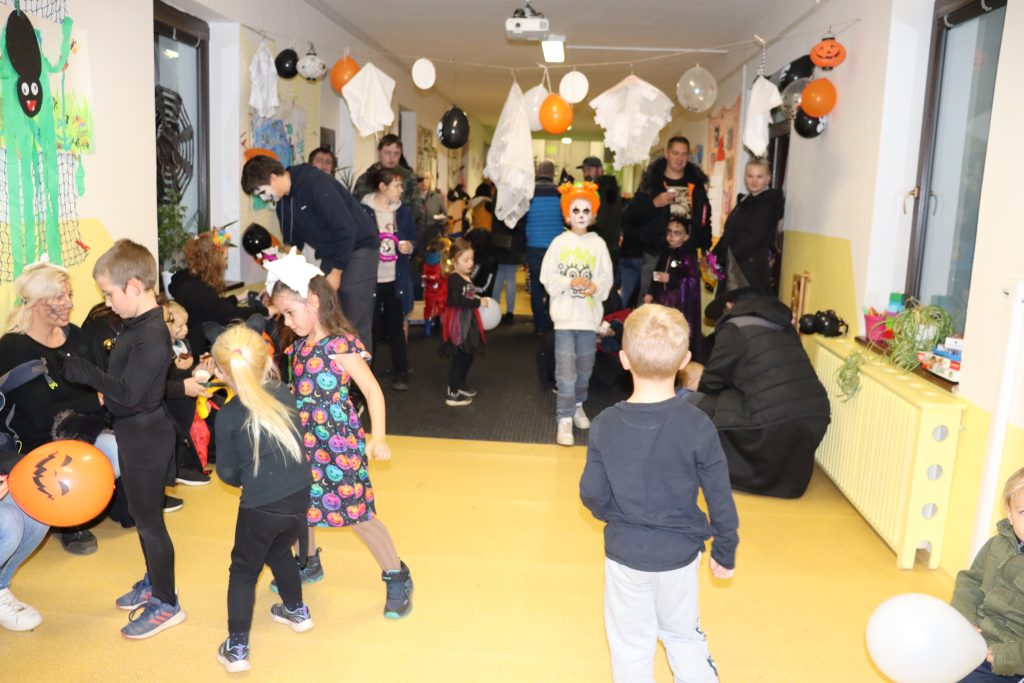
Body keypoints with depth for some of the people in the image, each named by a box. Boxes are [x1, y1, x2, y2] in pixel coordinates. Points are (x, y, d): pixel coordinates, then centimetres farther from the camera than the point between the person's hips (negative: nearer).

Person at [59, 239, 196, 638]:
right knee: (141, 514, 22)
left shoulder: (152, 336, -26)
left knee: (149, 520, 3)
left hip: (146, 437, -9)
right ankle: (153, 581, 40)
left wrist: (81, 371, -22)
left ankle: (167, 604, 17)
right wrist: (101, 383, 0)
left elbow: (129, 393, -28)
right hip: (133, 433, 9)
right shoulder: (136, 325, 4)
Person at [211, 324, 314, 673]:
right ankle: (297, 611, 47)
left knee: (243, 572, 16)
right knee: (279, 552, 30)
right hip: (299, 496, 5)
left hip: (261, 507, -4)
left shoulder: (228, 415, -12)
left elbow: (227, 472, -4)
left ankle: (237, 648, 20)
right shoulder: (285, 394, -4)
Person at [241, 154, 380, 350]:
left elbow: (347, 228, -24)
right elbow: (292, 244, 16)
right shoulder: (282, 203, 6)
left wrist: (336, 271, -19)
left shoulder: (316, 184, -21)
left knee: (355, 324, -11)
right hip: (331, 254, 9)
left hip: (358, 248, -8)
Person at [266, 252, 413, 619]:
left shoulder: (340, 344, -18)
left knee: (358, 513, -1)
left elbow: (372, 389, -18)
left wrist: (378, 437, -23)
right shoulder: (299, 346, 5)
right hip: (304, 444, 7)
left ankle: (397, 578, 17)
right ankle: (309, 563, 44)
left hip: (338, 446, -7)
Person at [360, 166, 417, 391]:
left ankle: (400, 374, 18)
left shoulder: (403, 212, 5)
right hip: (370, 280, -3)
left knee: (396, 328, 8)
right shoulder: (363, 211, -7)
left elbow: (413, 239, 13)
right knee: (370, 329, 5)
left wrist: (409, 246, -7)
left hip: (396, 280, 3)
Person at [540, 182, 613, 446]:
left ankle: (577, 405, 37)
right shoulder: (560, 242, -3)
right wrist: (570, 282, -18)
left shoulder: (598, 243, 2)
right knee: (566, 369, -7)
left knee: (585, 367, 15)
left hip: (589, 315, 3)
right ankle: (565, 419, -1)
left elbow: (607, 277, 2)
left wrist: (596, 287, -18)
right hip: (565, 314, -2)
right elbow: (547, 277, -4)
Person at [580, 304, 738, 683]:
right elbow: (720, 499, -11)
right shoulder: (698, 425, -19)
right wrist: (725, 553, 6)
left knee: (630, 645, 18)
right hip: (680, 554, 1)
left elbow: (592, 495, -11)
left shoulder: (605, 425, -17)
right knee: (683, 635, 25)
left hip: (624, 553, 0)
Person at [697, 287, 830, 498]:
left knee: (702, 408, 7)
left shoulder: (734, 328, 2)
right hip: (815, 416, 8)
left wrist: (699, 397, 30)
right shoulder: (784, 326, 23)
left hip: (774, 422, -8)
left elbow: (713, 380, 7)